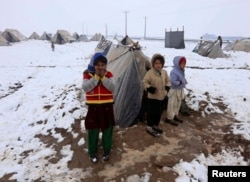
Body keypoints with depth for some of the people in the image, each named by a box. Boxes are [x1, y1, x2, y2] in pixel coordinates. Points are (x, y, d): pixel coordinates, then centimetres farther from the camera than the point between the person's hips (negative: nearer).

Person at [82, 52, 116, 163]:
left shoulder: (108, 74, -1)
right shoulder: (88, 74, -4)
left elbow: (112, 87, -13)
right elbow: (85, 88, -19)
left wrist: (103, 77, -21)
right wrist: (96, 77, -22)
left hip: (106, 107, 1)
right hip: (93, 107, -1)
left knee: (107, 130, 12)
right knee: (93, 131, 9)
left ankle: (106, 151, 33)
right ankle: (92, 153, 28)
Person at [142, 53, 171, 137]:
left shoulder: (164, 72, 2)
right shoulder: (150, 72, -17)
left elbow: (168, 81, 16)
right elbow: (144, 82, -14)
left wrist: (167, 87, 2)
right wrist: (150, 88, -25)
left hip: (161, 96, 7)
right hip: (152, 97, -6)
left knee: (159, 112, 17)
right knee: (151, 112, 0)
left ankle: (156, 125, 35)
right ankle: (149, 127, 15)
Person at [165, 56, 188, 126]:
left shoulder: (182, 71, 7)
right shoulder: (174, 72, -23)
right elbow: (173, 81, -29)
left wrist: (184, 82, 0)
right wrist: (179, 83, -38)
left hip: (180, 90, 10)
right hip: (174, 90, -10)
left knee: (178, 104, 21)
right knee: (172, 105, -1)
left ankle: (175, 115, 38)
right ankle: (169, 118, 10)